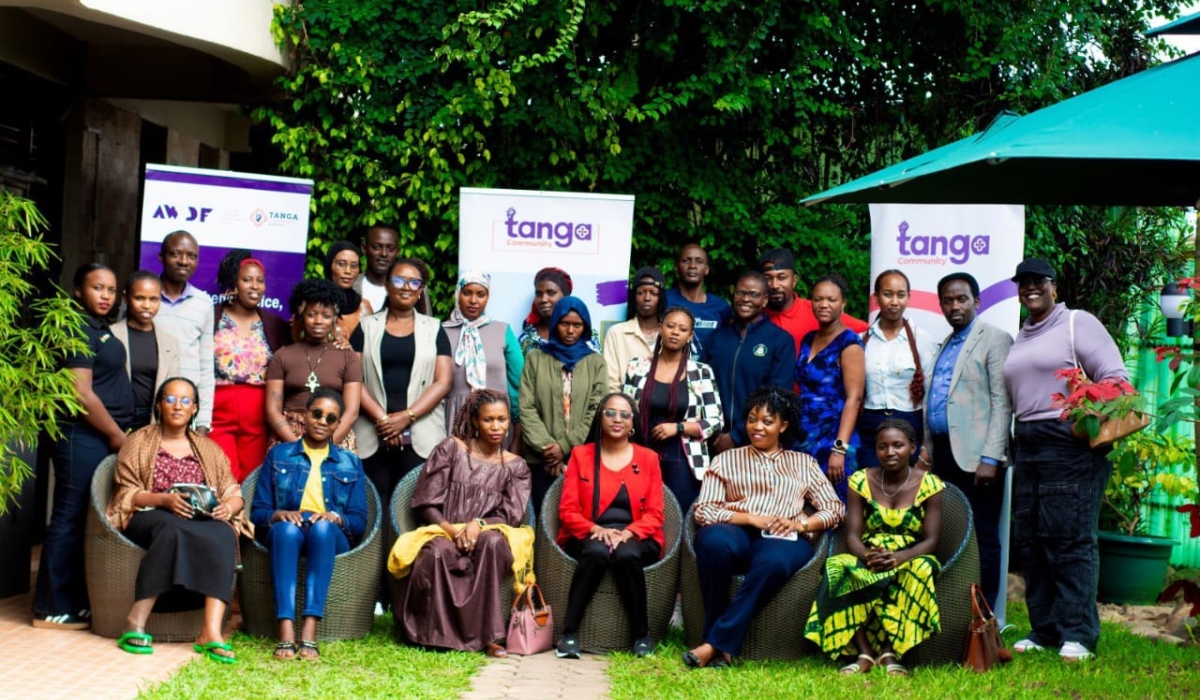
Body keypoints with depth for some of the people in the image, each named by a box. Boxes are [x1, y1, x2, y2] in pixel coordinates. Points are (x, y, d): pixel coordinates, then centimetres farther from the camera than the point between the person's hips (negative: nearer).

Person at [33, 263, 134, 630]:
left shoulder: (102, 329, 16)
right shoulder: (79, 331, -12)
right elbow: (82, 394, -18)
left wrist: (118, 433, 13)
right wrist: (116, 435, -11)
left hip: (106, 437, 9)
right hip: (83, 437, -9)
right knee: (70, 519, -5)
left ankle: (77, 600, 18)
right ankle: (53, 609, 0)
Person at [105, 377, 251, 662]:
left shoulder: (209, 449, 21)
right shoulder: (139, 443, 13)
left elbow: (233, 493, 13)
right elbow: (126, 494, 2)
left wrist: (227, 507, -13)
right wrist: (164, 500, -17)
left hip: (202, 521, 3)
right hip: (147, 519, -2)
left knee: (223, 534, -33)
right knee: (171, 526, -40)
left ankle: (211, 631, -46)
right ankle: (136, 624, -41)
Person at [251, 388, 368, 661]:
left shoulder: (350, 463, 19)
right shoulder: (278, 455, 17)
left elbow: (359, 521, 9)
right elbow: (257, 511, 9)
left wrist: (335, 517, -12)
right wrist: (279, 514, -13)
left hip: (330, 539, 0)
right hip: (286, 536, 0)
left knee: (322, 527, -37)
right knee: (287, 528, -37)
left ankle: (310, 630, -48)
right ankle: (286, 631, -50)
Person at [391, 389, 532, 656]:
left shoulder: (516, 467, 15)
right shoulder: (451, 449, 8)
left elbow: (512, 514, 4)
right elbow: (425, 503, 3)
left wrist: (479, 524, -17)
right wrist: (452, 530, -14)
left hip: (486, 536, 2)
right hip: (443, 533, -1)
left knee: (493, 541, -37)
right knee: (437, 553, -39)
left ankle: (490, 635, -35)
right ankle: (438, 634, -28)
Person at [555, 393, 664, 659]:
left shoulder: (648, 458, 12)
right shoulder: (581, 455, 12)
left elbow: (654, 513, 5)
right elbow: (568, 510, 4)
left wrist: (628, 533, -15)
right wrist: (595, 529, -15)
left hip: (634, 539, 0)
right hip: (590, 538, 0)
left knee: (627, 554, -35)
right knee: (597, 552, -36)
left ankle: (641, 634, -20)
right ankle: (569, 633, -31)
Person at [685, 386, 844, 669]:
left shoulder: (803, 463, 24)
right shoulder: (726, 460, 21)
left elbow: (835, 509, 15)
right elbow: (704, 510, 7)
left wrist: (801, 524, -5)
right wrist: (751, 518, -7)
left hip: (784, 540, 0)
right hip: (738, 534, 0)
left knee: (774, 562, -39)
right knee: (713, 539, -39)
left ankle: (716, 643, -33)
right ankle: (722, 646, -30)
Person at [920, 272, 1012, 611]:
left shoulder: (994, 340, -4)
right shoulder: (945, 345, 20)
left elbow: (1002, 403, -11)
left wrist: (990, 458, -17)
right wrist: (927, 450, 15)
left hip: (975, 455, -7)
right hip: (943, 453, 7)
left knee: (982, 540, -2)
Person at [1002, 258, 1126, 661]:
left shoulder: (1077, 323, 0)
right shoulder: (1019, 339, 21)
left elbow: (1115, 377, -7)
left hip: (1071, 443, -7)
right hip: (1028, 446, 8)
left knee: (1070, 540, -9)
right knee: (1031, 541, 6)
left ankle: (1077, 635, -6)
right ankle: (1044, 631, 13)